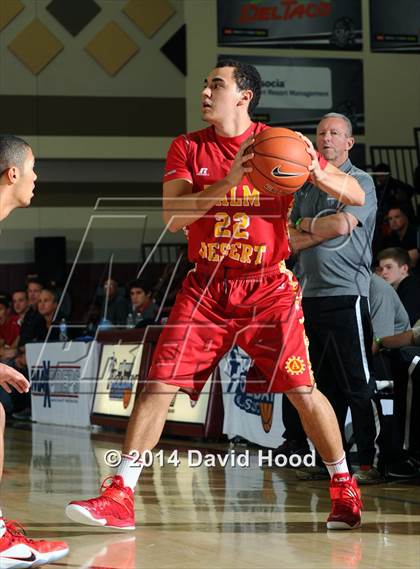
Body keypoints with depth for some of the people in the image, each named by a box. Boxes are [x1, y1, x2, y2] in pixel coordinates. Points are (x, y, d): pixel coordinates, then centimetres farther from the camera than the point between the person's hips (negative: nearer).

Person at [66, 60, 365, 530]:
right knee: (159, 384, -7)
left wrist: (315, 173, -23)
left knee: (302, 391, -5)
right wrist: (228, 181, -25)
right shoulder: (188, 149, 2)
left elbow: (356, 197, -3)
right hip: (206, 288, 2)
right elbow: (172, 216, -13)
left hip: (269, 288, -1)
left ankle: (344, 490, 13)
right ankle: (120, 497, -3)